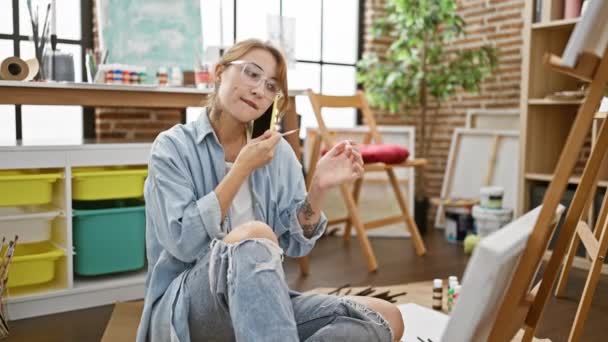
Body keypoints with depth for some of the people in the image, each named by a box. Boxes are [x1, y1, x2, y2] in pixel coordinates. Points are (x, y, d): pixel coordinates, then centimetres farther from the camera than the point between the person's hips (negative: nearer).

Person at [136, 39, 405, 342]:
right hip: (185, 308, -5)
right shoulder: (173, 146, -3)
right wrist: (242, 169, -15)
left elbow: (295, 244, 3)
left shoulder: (278, 151, 8)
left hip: (260, 302, 5)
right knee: (255, 235, -35)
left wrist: (319, 188, -13)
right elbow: (184, 243, -15)